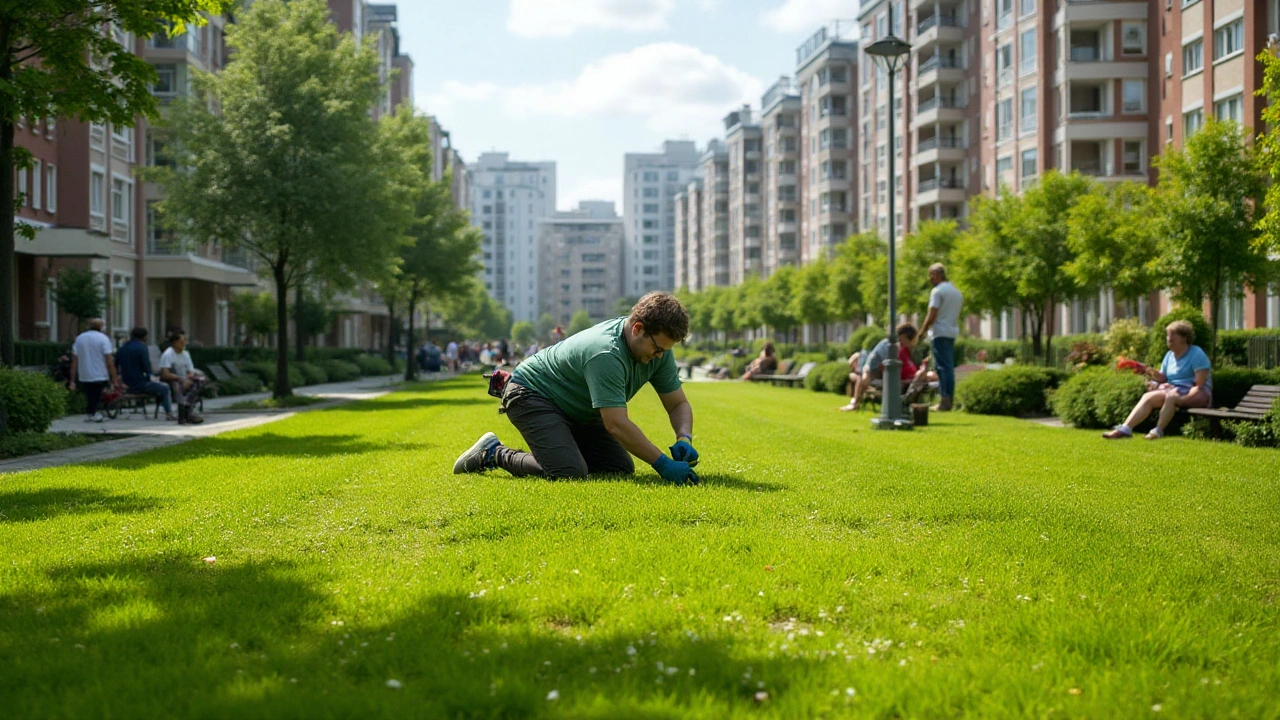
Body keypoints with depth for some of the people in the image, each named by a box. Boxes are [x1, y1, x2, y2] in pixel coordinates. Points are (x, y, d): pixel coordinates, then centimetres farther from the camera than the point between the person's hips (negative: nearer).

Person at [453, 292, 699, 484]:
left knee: (621, 469, -2)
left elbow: (678, 403, -1)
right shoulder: (606, 353, -36)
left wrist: (684, 439, -22)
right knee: (569, 472, -27)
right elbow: (616, 424, -39)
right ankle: (493, 453, -5)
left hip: (578, 411, 9)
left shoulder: (658, 350, -10)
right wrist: (662, 463, -38)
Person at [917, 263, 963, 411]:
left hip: (940, 333, -8)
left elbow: (932, 316, -14)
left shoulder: (937, 291, -9)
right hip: (953, 332, 8)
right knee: (949, 367, 10)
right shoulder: (957, 291, 18)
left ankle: (944, 401, -11)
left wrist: (921, 332, -8)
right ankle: (948, 400, 10)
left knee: (943, 367, -9)